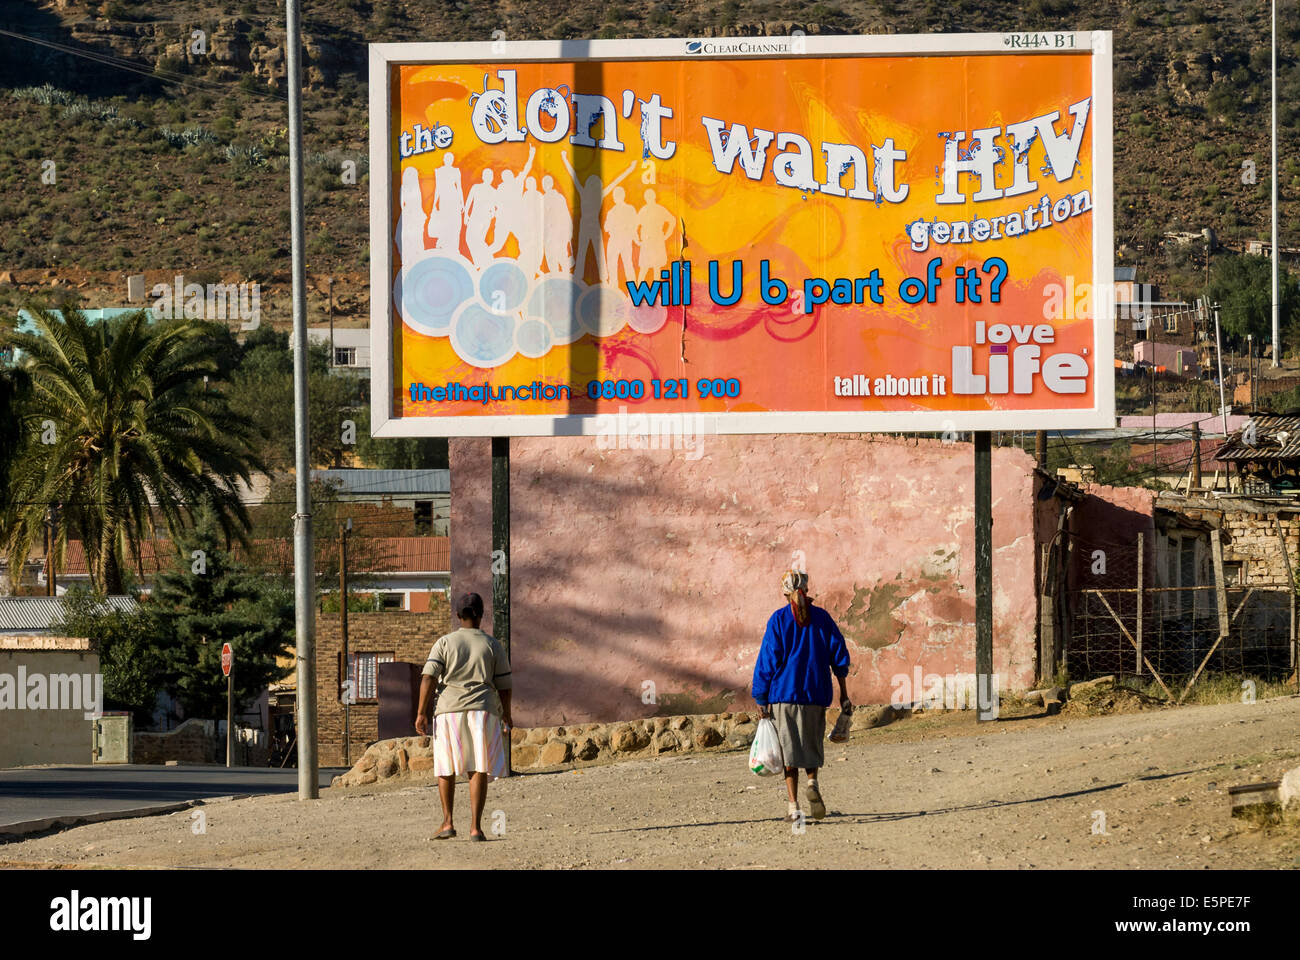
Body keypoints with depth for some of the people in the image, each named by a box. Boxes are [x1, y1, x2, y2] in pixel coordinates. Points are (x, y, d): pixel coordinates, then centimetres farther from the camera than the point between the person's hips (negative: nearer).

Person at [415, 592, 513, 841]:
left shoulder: (444, 643, 4)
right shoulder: (493, 646, 5)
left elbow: (428, 678, -6)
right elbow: (504, 686, 6)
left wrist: (421, 713, -5)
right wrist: (507, 717, 18)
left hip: (449, 709, 0)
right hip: (482, 709, 0)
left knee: (446, 768, 13)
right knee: (478, 771, -1)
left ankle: (447, 822, 6)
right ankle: (476, 827, -8)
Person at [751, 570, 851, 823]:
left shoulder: (778, 620, -4)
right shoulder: (821, 617, 3)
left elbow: (767, 660, -5)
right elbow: (839, 655, 6)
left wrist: (761, 699, -1)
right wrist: (843, 693, 15)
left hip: (785, 692, -2)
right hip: (816, 694, 2)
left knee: (789, 750, 1)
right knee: (812, 745, 18)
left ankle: (793, 807, -6)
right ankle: (812, 782, -9)